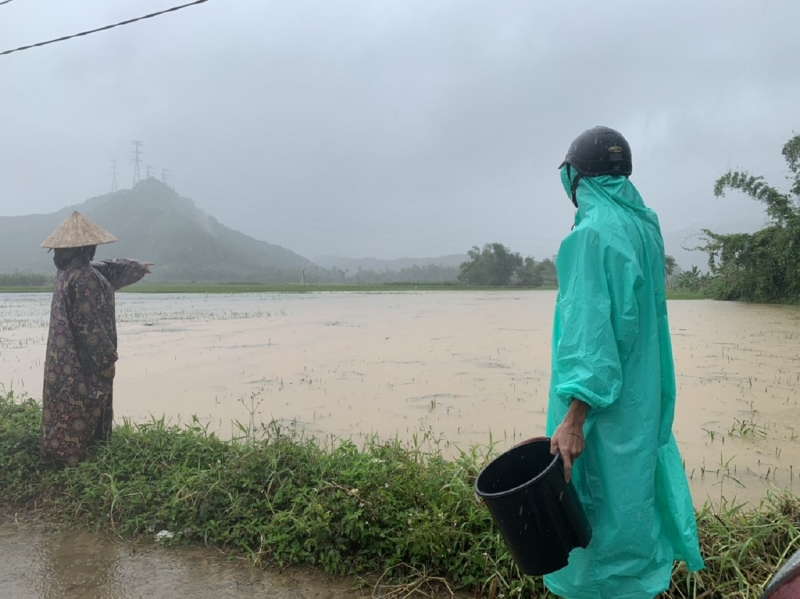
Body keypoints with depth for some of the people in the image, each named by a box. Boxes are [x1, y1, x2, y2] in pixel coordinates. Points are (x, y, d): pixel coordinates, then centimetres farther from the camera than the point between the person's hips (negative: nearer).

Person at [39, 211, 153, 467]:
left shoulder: (69, 271, 8)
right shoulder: (83, 278, -23)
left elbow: (109, 270, 25)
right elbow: (88, 325, -24)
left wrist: (139, 267, 39)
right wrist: (108, 358, -16)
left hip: (67, 360, 10)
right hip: (81, 363, -10)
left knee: (68, 410, 18)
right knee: (81, 412, 1)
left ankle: (63, 453, 28)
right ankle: (71, 457, 10)